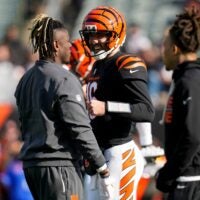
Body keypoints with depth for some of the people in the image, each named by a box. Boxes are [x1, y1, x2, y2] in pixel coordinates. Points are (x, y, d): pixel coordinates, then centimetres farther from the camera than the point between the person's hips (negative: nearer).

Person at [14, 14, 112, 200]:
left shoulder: (26, 80, 11)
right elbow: (80, 130, -16)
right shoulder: (64, 80, -14)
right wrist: (103, 170, -12)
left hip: (30, 163, 9)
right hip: (59, 164, -9)